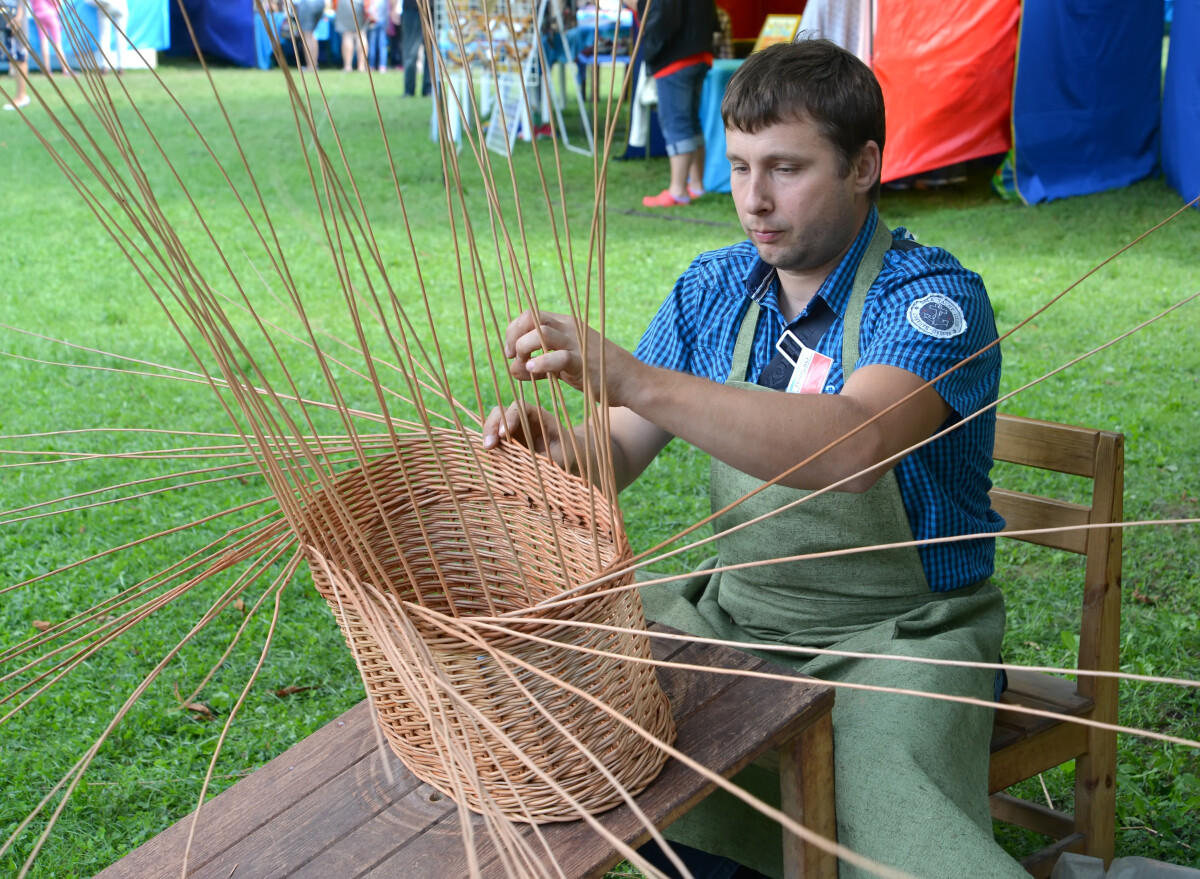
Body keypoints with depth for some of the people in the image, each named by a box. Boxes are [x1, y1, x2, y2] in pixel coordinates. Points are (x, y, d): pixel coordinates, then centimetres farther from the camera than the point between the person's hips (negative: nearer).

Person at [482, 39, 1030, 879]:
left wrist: (632, 380, -43)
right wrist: (563, 456, -23)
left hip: (899, 631, -6)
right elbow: (618, 454, 2)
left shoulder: (933, 297, -16)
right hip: (734, 609, 6)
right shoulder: (714, 289, 3)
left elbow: (855, 448, -36)